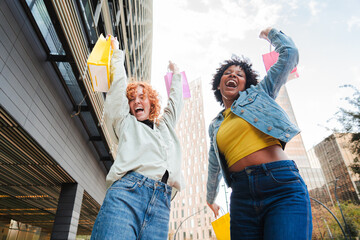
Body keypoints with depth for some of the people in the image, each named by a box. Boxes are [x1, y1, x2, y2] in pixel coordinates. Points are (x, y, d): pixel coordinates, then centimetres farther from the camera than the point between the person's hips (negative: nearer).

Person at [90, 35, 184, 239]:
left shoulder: (165, 126, 33)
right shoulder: (126, 123, 24)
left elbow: (176, 101, 43)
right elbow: (119, 85, 24)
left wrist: (176, 74, 56)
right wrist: (117, 52, 34)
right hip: (128, 189, -3)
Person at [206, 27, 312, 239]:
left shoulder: (258, 94, 14)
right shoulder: (215, 126, 20)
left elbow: (289, 53, 10)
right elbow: (215, 167, 32)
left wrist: (271, 33, 27)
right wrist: (211, 198, 43)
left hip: (283, 188, -3)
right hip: (242, 198, 4)